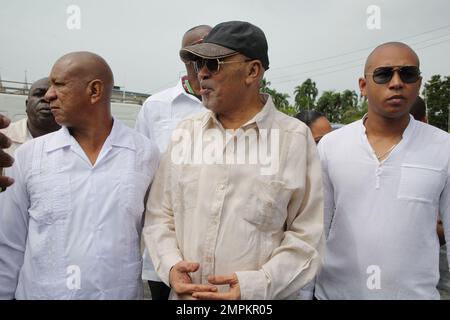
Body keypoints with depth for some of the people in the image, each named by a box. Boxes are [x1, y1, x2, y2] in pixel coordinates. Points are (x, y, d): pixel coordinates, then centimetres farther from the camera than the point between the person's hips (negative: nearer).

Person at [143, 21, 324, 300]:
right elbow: (160, 214, 6)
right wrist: (170, 265, -9)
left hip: (262, 298, -3)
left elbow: (307, 235, -8)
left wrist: (258, 284, -18)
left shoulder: (295, 138, -8)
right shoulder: (185, 132, 2)